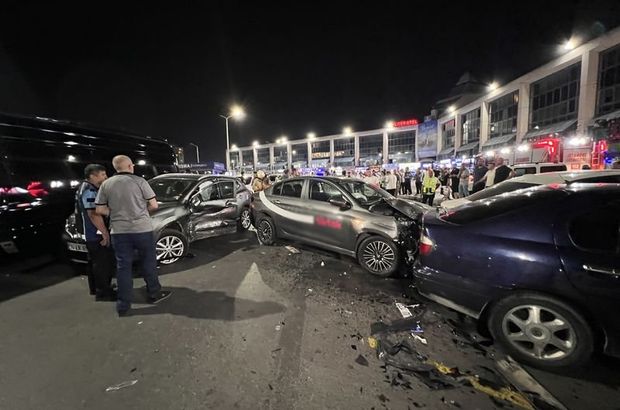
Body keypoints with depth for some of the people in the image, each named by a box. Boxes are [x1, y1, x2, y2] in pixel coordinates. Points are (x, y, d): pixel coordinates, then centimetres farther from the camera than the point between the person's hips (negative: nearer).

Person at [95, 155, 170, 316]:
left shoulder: (106, 184, 3)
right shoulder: (139, 181, -7)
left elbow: (100, 210, 3)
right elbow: (154, 205, -7)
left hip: (118, 232, 3)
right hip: (142, 229, -3)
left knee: (123, 266, 10)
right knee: (148, 263, 12)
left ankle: (123, 306, 17)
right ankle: (154, 294, 25)